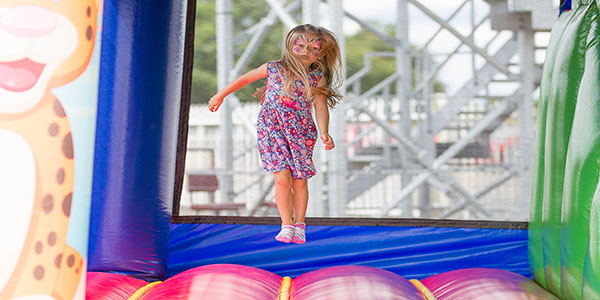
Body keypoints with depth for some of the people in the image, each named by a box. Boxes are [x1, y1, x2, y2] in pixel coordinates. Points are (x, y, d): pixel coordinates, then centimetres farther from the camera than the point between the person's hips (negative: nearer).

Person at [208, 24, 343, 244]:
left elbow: (321, 108, -4)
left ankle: (299, 225, 20)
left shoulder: (317, 78, 0)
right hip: (272, 130, -1)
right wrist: (220, 96, 21)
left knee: (300, 180, 2)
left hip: (301, 133, 1)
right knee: (282, 178, -11)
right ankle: (286, 225, 1)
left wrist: (324, 133, -22)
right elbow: (245, 79, 13)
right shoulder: (273, 68, 0)